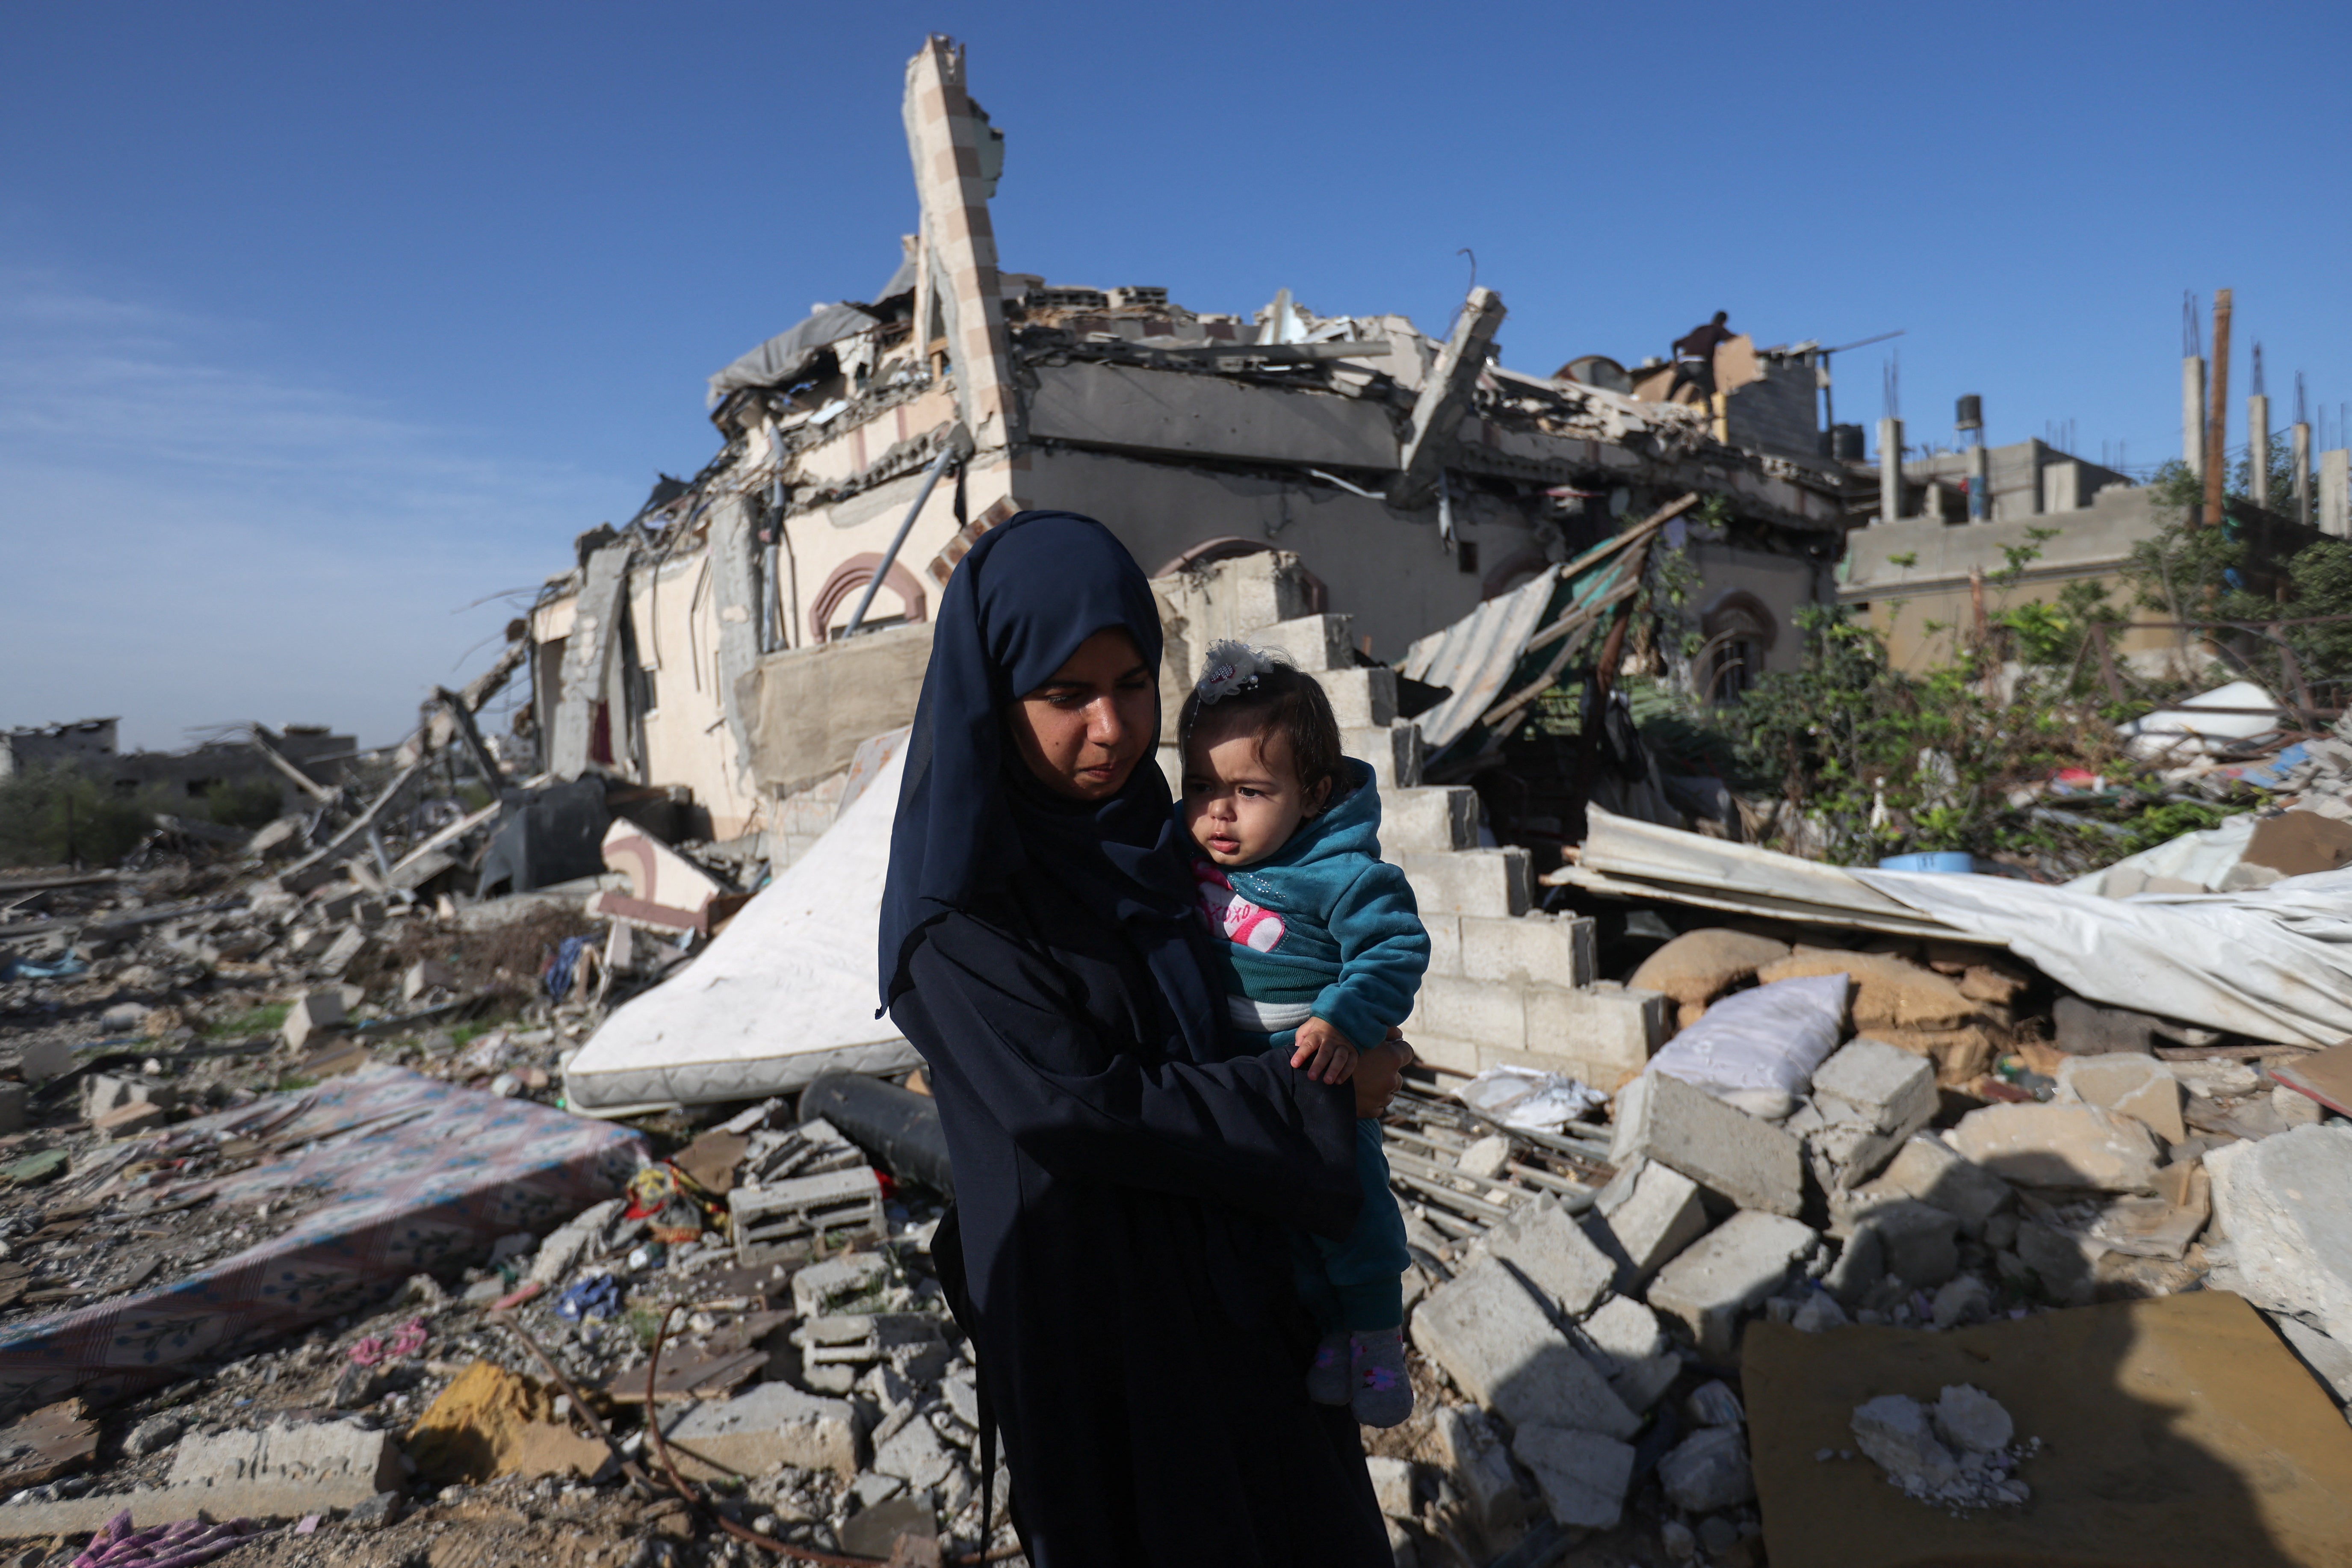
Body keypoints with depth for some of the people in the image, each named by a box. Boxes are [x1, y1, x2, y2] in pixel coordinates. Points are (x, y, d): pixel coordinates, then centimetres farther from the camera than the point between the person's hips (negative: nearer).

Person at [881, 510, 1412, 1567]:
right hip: (1091, 1284, -7)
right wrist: (1320, 1098, -21)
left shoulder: (1143, 826, -1)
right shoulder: (958, 903, -22)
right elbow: (1077, 1108, -27)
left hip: (1233, 1246, 7)